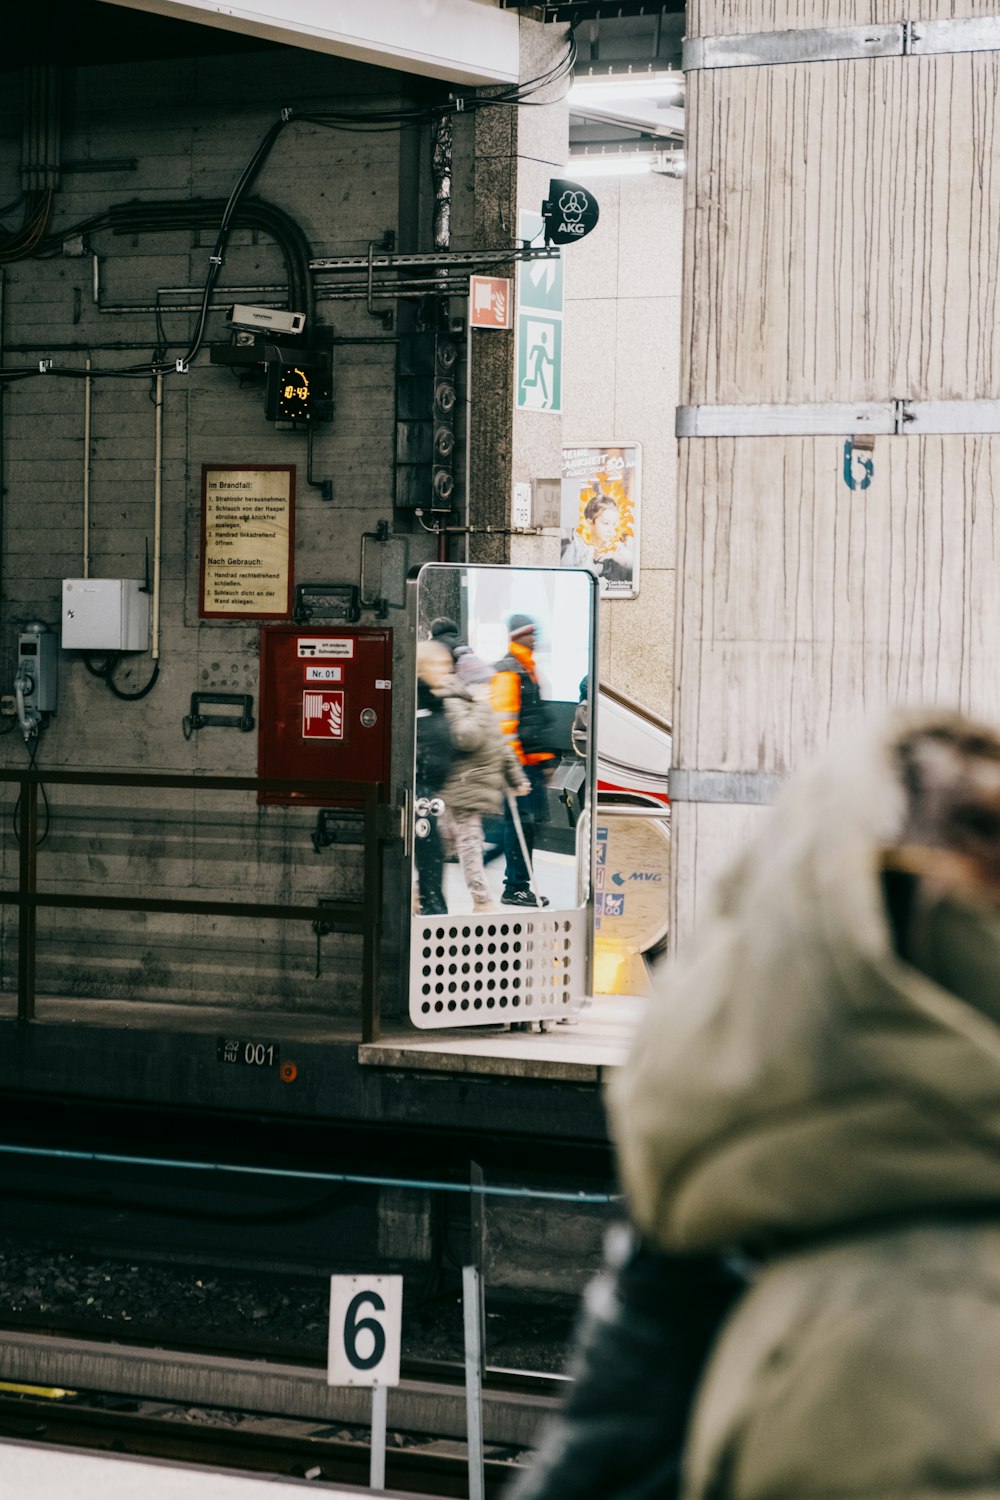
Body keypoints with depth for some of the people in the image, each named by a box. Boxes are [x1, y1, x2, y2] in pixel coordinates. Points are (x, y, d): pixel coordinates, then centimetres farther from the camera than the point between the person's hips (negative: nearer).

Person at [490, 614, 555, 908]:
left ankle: (521, 884, 17)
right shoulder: (507, 671, -10)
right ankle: (515, 887, -5)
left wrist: (546, 759, 25)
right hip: (518, 761, -10)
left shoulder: (530, 669, 21)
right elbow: (503, 718, -17)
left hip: (532, 761, 10)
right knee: (519, 821, -9)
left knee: (531, 821, 11)